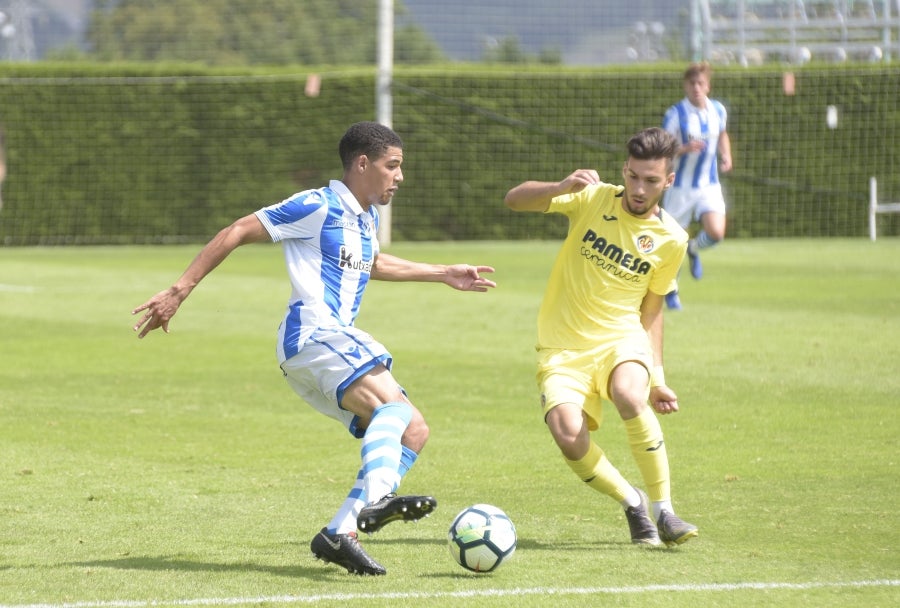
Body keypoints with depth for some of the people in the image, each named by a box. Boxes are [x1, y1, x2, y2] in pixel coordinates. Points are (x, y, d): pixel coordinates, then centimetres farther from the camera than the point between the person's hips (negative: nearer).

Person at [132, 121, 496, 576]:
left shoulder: (366, 218, 20)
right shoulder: (318, 207, -7)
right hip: (312, 335, -10)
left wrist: (444, 275, 45)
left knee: (413, 432, 3)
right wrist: (179, 291, -11)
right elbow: (236, 233, -7)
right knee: (393, 405, -29)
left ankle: (339, 533, -8)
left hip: (338, 340, 10)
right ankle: (375, 500, -53)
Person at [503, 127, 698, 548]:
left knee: (630, 396, -36)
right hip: (563, 346, 0)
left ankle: (663, 510, -22)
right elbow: (514, 200, -7)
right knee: (568, 436, -26)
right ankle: (632, 503, 2)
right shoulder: (594, 199, -3)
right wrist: (561, 188, -26)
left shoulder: (671, 240, 2)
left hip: (622, 339, 0)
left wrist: (657, 377, 8)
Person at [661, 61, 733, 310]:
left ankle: (693, 249, 18)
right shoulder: (675, 114, -13)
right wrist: (686, 148, -31)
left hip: (709, 186, 3)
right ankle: (671, 290, 27)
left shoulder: (718, 110, 2)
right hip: (681, 186, -3)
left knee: (716, 233, -19)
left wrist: (726, 156, 5)